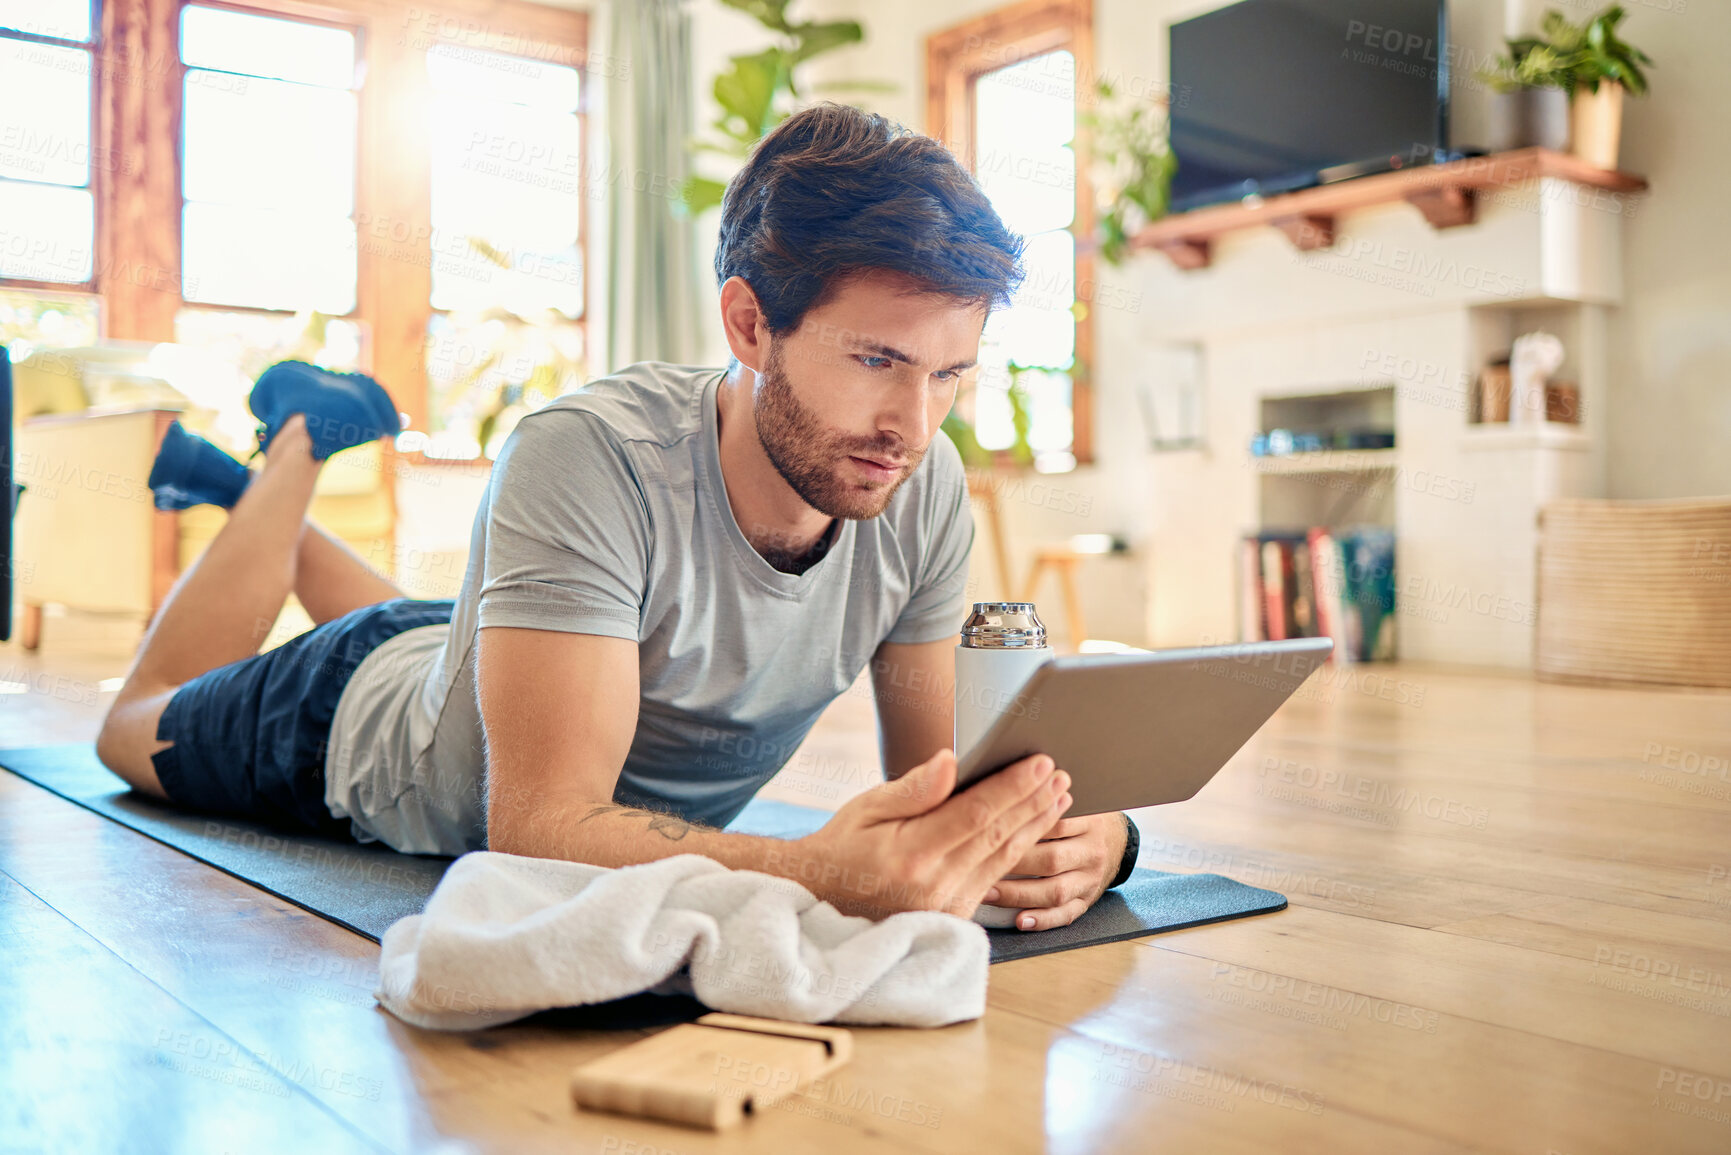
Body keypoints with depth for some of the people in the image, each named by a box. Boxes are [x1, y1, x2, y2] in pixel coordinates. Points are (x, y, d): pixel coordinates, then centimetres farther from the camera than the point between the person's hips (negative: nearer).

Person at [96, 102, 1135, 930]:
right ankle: (303, 437, 32)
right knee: (138, 729, 27)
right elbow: (541, 827, -49)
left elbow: (941, 773, -20)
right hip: (361, 726, -4)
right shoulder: (589, 459, -44)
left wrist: (1079, 831, -43)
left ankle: (268, 512, 49)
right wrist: (825, 874, -66)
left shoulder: (927, 487, -27)